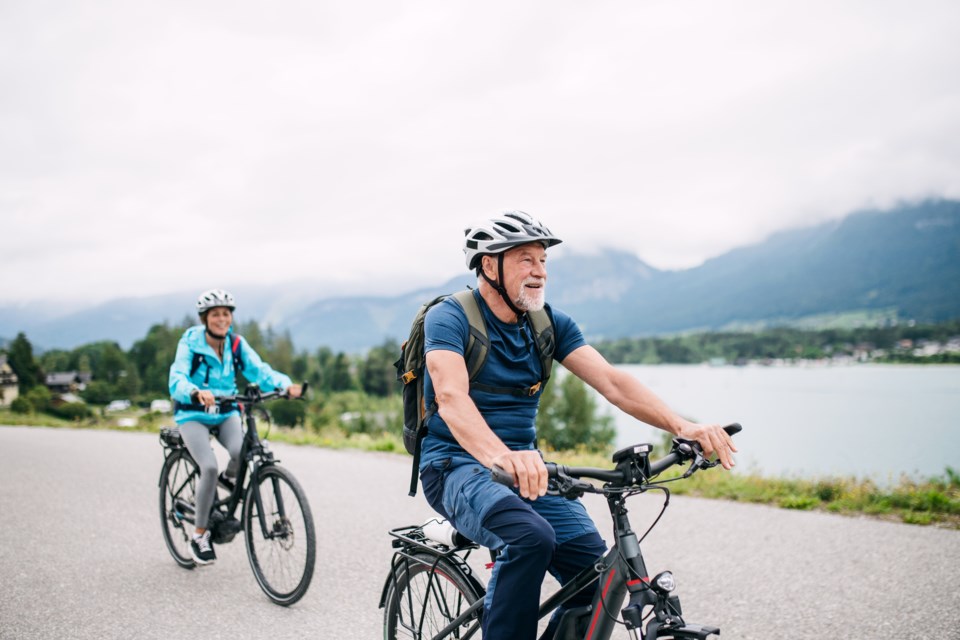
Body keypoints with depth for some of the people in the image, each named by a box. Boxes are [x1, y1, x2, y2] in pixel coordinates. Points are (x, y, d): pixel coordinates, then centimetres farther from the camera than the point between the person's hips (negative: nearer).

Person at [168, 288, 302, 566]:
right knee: (210, 467, -22)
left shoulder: (236, 344, -3)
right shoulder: (190, 343, -13)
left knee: (242, 452, -27)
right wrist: (197, 393, -49)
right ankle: (200, 536, -4)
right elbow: (177, 380, -26)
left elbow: (259, 370, -14)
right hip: (192, 414, -3)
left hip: (226, 412, 3)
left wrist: (286, 385, -34)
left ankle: (229, 479, 11)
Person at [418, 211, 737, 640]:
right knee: (531, 537, -34)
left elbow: (610, 381, -7)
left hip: (526, 465, 6)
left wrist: (681, 426, -23)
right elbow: (451, 396, -29)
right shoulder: (449, 317, -11)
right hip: (457, 465, -5)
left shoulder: (550, 322, 5)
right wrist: (501, 456, -49)